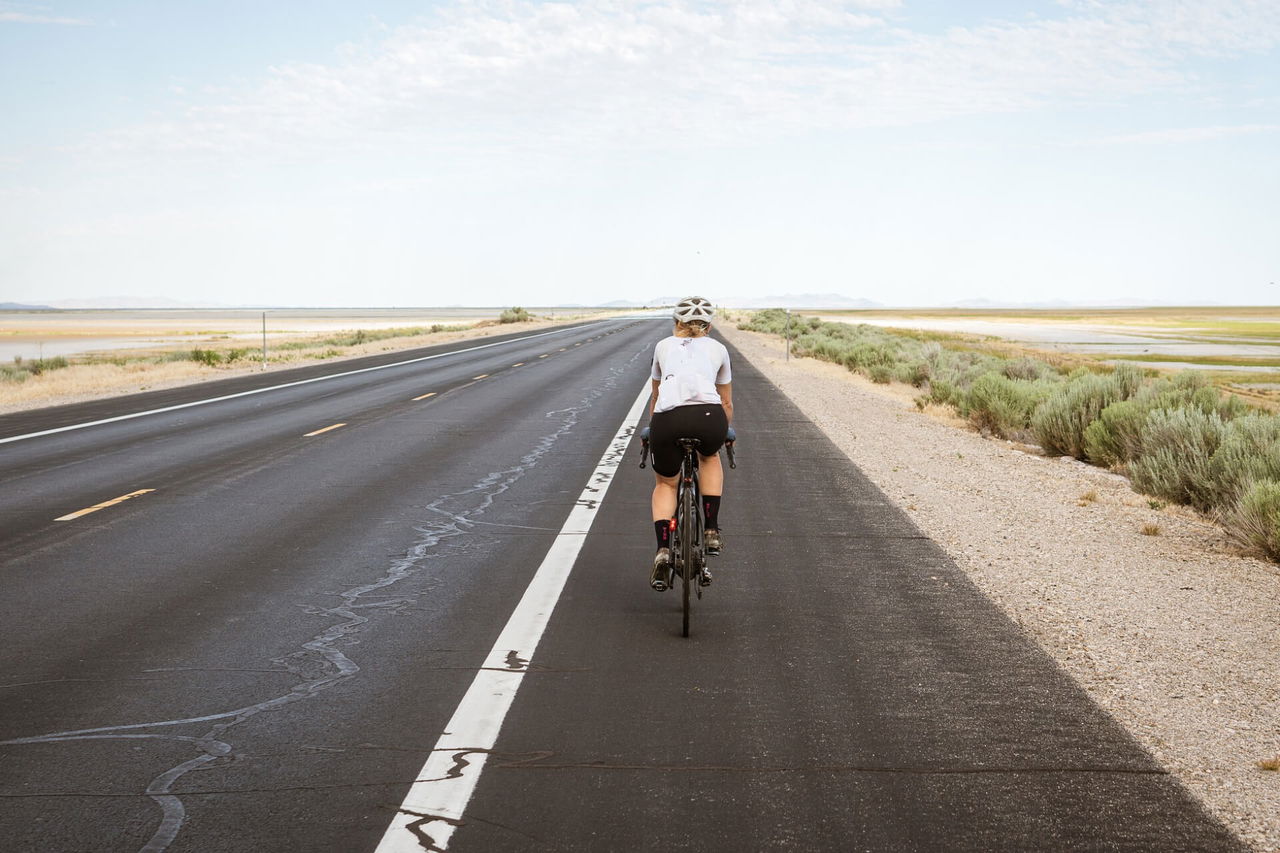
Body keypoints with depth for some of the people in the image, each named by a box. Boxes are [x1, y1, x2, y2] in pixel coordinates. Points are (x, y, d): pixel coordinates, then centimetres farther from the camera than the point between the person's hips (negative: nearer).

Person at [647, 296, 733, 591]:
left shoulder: (663, 346, 30)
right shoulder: (717, 349, 28)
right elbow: (727, 403, 38)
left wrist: (653, 431, 58)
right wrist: (723, 433, 56)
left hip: (667, 420, 0)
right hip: (708, 417, 0)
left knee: (665, 484, 25)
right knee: (710, 459, 35)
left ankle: (663, 550, 5)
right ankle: (712, 531, 25)